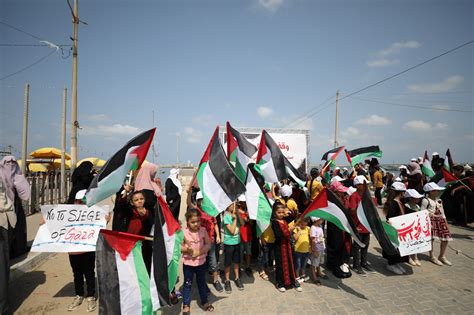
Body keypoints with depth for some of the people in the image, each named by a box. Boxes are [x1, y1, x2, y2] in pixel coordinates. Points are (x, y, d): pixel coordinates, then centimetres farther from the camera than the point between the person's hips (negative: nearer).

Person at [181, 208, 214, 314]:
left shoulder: (203, 230, -11)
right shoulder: (183, 232, -17)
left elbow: (208, 245, -8)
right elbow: (179, 247, -12)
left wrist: (199, 251, -22)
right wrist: (186, 249, -32)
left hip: (201, 262, 2)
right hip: (188, 263, -2)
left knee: (202, 282, 19)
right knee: (187, 284, 13)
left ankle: (205, 302, 38)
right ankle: (186, 305, 30)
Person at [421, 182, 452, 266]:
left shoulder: (439, 200, 16)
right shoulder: (425, 200, -8)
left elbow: (442, 211, 21)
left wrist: (445, 220, 15)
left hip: (440, 220, 8)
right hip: (431, 220, -7)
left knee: (445, 239, 6)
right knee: (431, 238, -6)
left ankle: (442, 256, 22)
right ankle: (432, 257, 10)